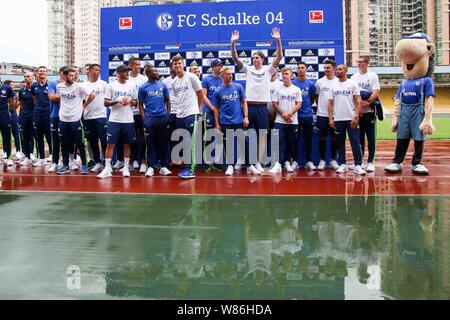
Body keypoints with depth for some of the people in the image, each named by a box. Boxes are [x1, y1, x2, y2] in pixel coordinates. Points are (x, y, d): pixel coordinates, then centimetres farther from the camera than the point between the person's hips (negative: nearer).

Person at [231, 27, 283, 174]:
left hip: (262, 106, 0)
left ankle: (258, 163, 11)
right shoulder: (248, 69, 7)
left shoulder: (268, 69, 4)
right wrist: (233, 43, -15)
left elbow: (280, 57, -7)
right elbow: (235, 58, -3)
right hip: (249, 105, 1)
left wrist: (278, 40, -18)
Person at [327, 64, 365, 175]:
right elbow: (330, 103, 10)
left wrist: (355, 117, -14)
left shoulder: (353, 84, 0)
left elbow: (358, 102, -4)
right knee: (340, 142, 8)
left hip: (351, 119, -4)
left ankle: (358, 165, -2)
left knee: (355, 142, -5)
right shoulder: (334, 86, 10)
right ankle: (343, 164, 17)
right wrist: (330, 118, 0)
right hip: (337, 119, 4)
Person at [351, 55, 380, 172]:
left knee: (370, 137, -1)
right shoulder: (354, 77, 12)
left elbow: (376, 93, -7)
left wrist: (366, 103, -17)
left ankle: (370, 162, 4)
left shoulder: (373, 76, 1)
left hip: (369, 111, -3)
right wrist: (360, 102, -11)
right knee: (359, 137, 8)